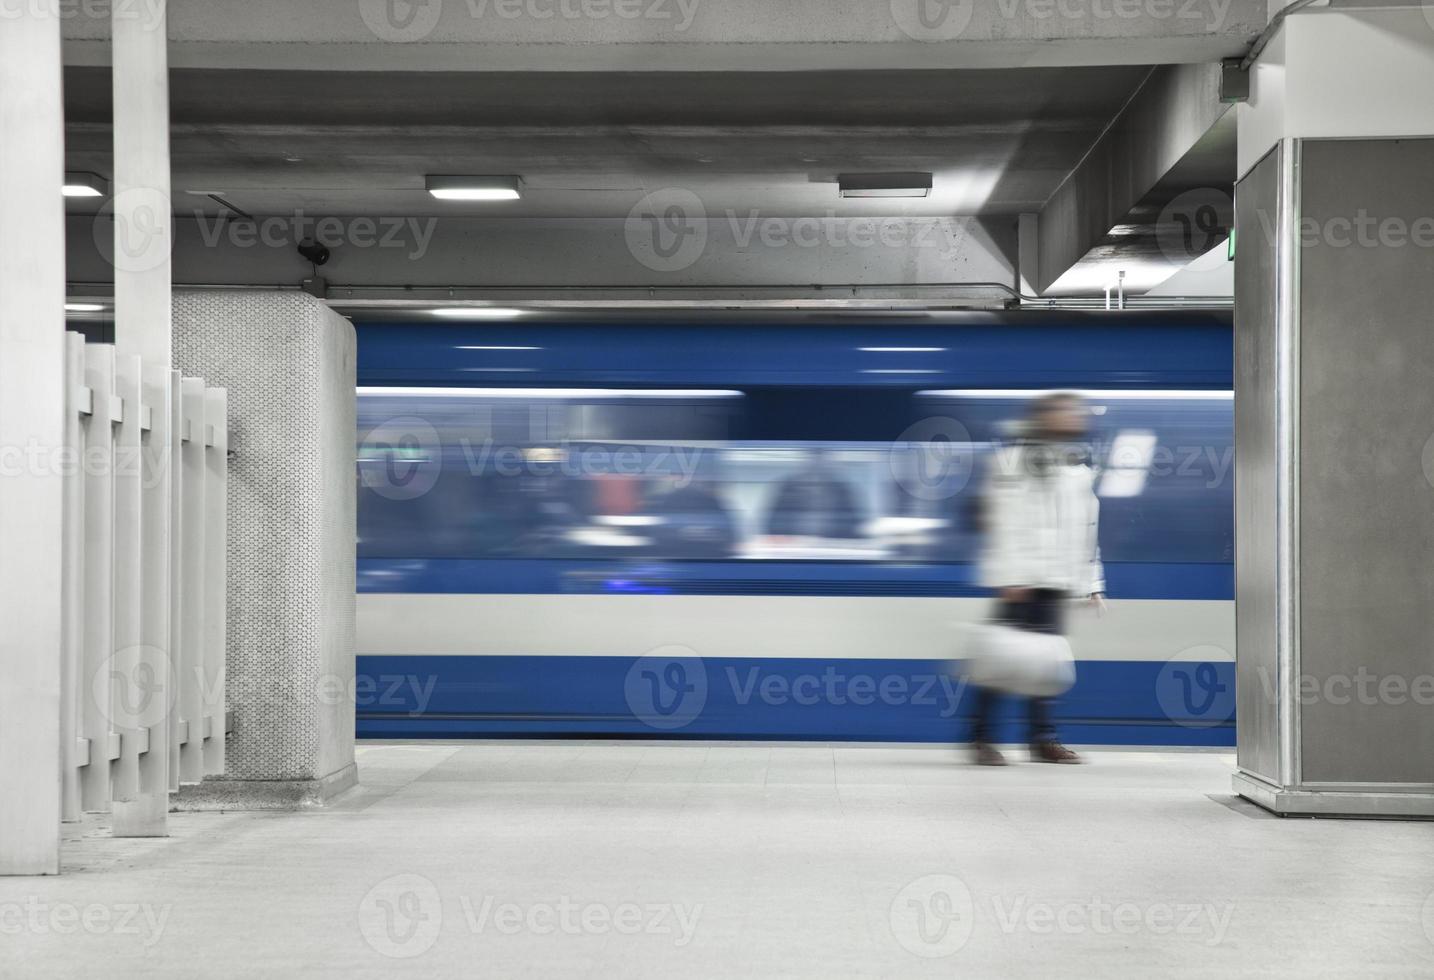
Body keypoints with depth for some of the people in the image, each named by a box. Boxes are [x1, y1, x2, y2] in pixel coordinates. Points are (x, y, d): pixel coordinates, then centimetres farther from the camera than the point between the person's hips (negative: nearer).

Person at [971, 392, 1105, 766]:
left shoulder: (1078, 465, 20)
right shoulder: (1014, 459, -4)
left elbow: (1086, 532, 23)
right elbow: (1005, 524, -11)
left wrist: (1092, 583, 19)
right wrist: (1011, 577, -18)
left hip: (1057, 581, 7)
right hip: (1022, 579, -7)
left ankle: (1043, 738, 12)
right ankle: (981, 738, -2)